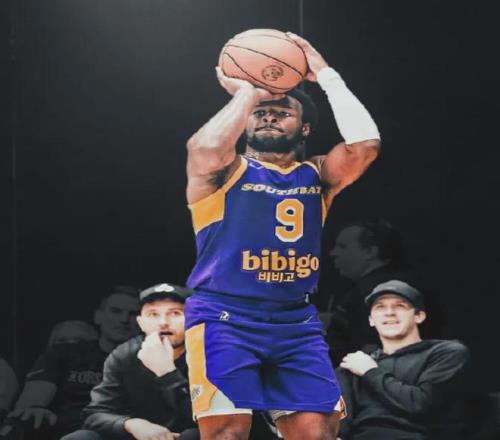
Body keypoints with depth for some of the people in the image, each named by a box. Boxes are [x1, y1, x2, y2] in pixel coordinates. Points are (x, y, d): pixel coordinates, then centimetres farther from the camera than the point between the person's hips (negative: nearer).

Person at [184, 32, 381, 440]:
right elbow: (205, 148, -20)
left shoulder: (317, 175, 16)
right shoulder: (225, 171, 5)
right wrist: (246, 93, -4)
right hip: (224, 317, -4)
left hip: (297, 322, 4)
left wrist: (326, 75, 4)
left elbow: (365, 144, -3)